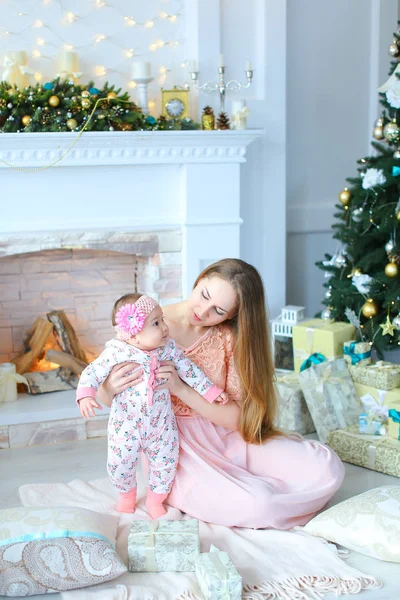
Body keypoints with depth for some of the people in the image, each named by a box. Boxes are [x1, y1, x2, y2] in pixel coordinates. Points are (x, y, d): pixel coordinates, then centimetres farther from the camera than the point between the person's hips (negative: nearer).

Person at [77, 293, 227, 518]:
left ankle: (155, 500, 33)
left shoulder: (168, 349, -5)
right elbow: (92, 373, -14)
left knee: (166, 461, 7)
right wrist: (86, 395, -32)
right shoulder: (117, 352, -17)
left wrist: (211, 391, 7)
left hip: (161, 423, 3)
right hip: (126, 425, -3)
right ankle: (127, 495, 36)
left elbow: (188, 369, 4)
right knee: (120, 463, 4)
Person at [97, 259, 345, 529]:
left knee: (326, 468, -16)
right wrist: (110, 388, -27)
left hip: (225, 437, 4)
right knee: (255, 503, -30)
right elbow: (104, 400, 0)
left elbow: (237, 417, -10)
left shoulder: (230, 338, 0)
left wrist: (179, 388, -25)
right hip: (176, 447, -3)